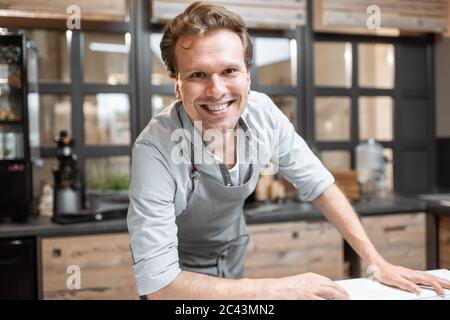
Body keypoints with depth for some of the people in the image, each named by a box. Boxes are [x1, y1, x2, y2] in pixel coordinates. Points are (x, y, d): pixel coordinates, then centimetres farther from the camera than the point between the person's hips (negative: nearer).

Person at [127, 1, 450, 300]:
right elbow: (157, 282, -36)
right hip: (177, 268, -4)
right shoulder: (155, 149, -35)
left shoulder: (263, 113, -21)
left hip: (232, 251, 4)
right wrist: (277, 289, -37)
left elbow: (318, 184, -8)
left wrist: (377, 262, -12)